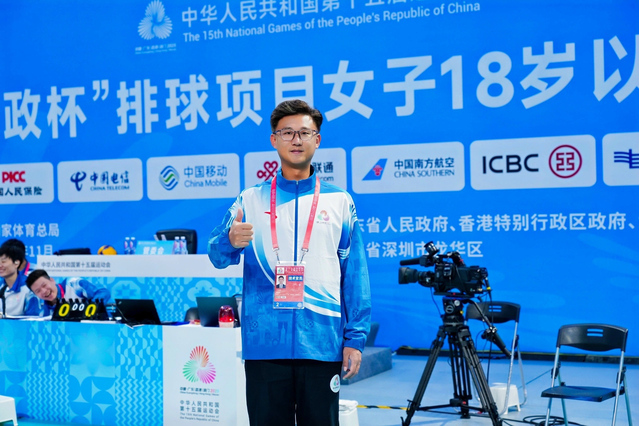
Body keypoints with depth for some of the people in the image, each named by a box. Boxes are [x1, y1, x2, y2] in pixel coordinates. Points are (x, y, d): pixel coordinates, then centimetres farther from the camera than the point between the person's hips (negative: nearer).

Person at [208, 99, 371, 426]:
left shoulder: (339, 202, 8)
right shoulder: (251, 200, 8)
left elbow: (355, 276, 7)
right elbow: (218, 257, -1)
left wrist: (355, 337, 1)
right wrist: (231, 242, -25)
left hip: (322, 344, 0)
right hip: (264, 343, 0)